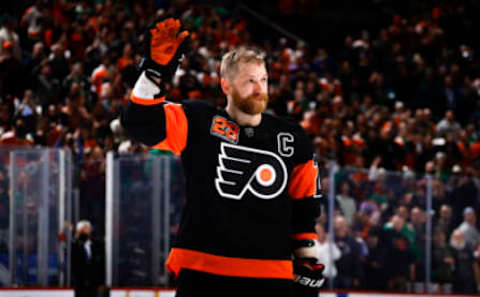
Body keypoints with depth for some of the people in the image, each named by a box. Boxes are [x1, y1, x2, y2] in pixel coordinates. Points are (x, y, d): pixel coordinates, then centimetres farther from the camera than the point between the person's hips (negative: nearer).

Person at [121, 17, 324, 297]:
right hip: (202, 272, -3)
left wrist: (309, 265, 15)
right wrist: (157, 69, -26)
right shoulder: (198, 124, 0)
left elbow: (305, 207, 17)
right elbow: (141, 122, -14)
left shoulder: (293, 140, 9)